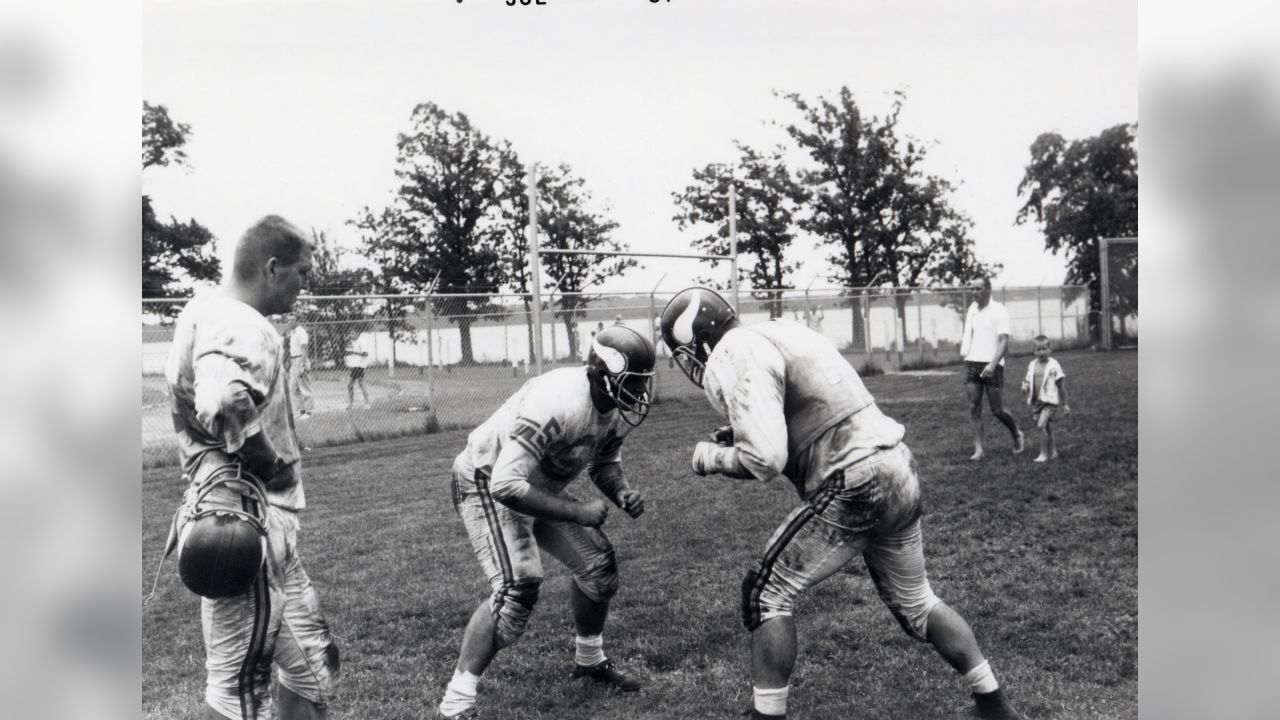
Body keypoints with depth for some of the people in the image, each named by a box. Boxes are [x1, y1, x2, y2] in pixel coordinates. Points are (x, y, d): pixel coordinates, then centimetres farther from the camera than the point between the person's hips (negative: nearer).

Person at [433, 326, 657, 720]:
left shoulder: (618, 407, -11)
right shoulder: (556, 403, -38)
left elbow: (604, 462, 8)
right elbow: (506, 485, -38)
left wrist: (622, 491, -14)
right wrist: (577, 511, -34)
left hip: (541, 486, 8)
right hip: (489, 482, -8)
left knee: (599, 563, 9)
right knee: (518, 587, -23)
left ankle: (590, 658, 34)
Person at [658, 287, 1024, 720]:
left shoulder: (736, 354, -13)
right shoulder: (776, 334, 16)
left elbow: (764, 459, -21)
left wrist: (712, 457, -2)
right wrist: (741, 436, 16)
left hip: (855, 488, -10)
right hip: (898, 472, 10)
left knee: (766, 595, 4)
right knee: (915, 603, 26)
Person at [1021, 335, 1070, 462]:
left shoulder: (1053, 365, -7)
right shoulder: (1032, 365, 7)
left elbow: (1061, 386, -1)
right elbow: (1027, 380, 18)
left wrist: (1064, 404, 1)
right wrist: (1025, 386, -8)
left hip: (1050, 401, -5)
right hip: (1036, 402, 5)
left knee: (1041, 425, -19)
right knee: (1047, 428, 14)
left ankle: (1044, 454, -11)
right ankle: (1053, 452, 27)